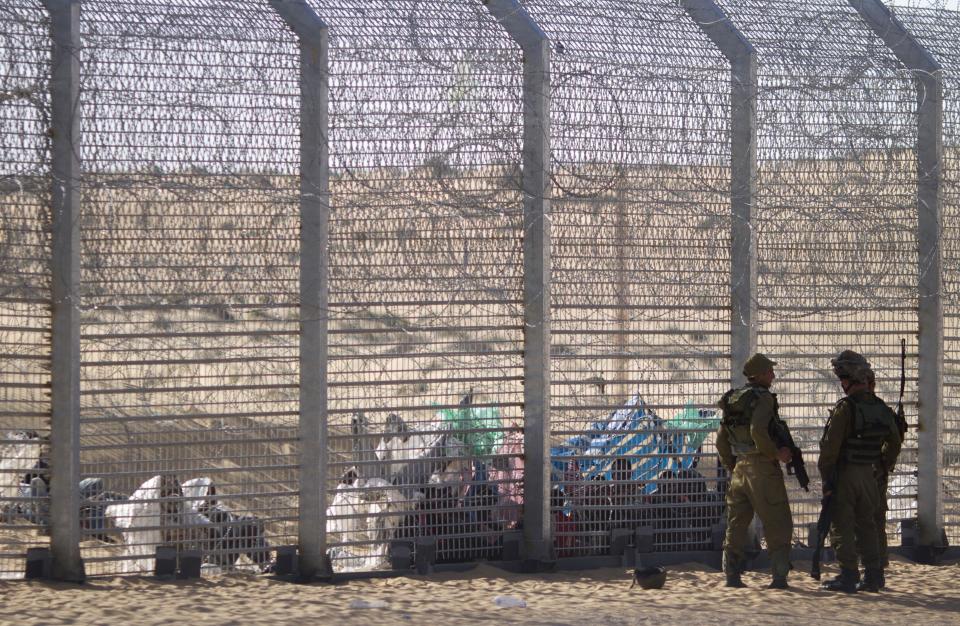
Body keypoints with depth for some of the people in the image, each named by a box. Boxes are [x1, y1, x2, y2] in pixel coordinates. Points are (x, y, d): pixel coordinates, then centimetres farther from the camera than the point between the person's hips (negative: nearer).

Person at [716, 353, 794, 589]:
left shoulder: (732, 400, 12)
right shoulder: (763, 398, -12)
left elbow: (721, 440, 16)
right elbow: (758, 431, -28)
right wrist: (777, 454, -16)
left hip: (739, 468, 7)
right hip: (762, 469, -7)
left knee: (736, 525, 12)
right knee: (778, 525, 0)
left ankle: (732, 576, 10)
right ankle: (779, 576, -4)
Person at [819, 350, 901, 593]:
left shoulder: (845, 408, -16)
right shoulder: (882, 408, 6)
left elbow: (830, 445, -18)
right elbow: (894, 443, 17)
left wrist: (826, 478, -11)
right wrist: (883, 468, 27)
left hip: (844, 473, -7)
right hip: (868, 474, 7)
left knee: (842, 527, -1)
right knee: (866, 525, 14)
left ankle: (848, 575, -4)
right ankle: (873, 575, 13)